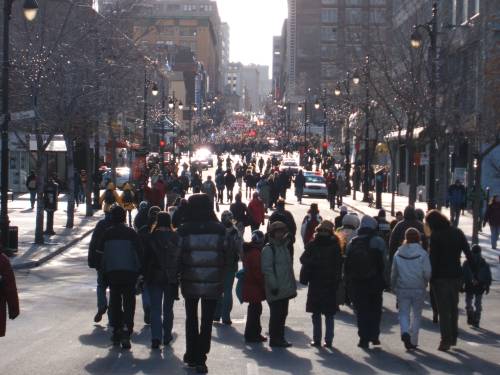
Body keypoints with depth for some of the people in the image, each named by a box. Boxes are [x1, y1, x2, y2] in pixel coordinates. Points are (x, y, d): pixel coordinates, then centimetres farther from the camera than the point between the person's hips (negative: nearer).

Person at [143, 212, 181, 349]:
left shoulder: (152, 237, -8)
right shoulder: (176, 237, -3)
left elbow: (146, 257, -6)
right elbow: (181, 257, 0)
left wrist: (145, 275, 1)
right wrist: (179, 275, 7)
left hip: (154, 277, -2)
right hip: (171, 278, 2)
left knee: (155, 308, 0)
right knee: (168, 308, 15)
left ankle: (156, 337, -13)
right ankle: (167, 336, 20)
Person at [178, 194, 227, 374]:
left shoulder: (184, 230, -11)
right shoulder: (219, 229, -7)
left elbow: (177, 256, -8)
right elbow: (227, 255, -3)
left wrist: (177, 277, 6)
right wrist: (221, 275, 9)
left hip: (190, 282, 0)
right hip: (213, 283, 0)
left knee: (191, 319, 19)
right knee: (207, 321, 7)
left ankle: (192, 355, 24)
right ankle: (200, 359, 1)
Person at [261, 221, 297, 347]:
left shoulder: (284, 247, 17)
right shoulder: (268, 249, -9)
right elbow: (267, 269, -15)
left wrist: (293, 286, 18)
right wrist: (273, 285, -19)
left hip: (285, 289, 8)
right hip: (276, 290, -8)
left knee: (282, 313, 12)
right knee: (276, 314, -4)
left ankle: (280, 338, 20)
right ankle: (274, 338, 3)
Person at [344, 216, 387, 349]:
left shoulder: (352, 243, 6)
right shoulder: (378, 242, -4)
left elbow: (346, 265, 4)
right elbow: (383, 263, -11)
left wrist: (348, 282, 9)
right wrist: (384, 281, -7)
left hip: (356, 283, 2)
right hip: (374, 282, -2)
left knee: (361, 310, 6)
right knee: (375, 309, 12)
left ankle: (364, 338, 1)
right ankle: (374, 336, 10)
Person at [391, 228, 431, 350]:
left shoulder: (398, 254, 0)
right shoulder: (423, 254, -8)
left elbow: (393, 273, 7)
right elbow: (427, 273, -11)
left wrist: (393, 287, 21)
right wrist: (425, 283, 9)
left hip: (402, 289, 1)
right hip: (418, 289, -1)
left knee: (404, 313, 8)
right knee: (416, 314, 12)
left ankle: (405, 332, -19)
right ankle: (413, 341, 13)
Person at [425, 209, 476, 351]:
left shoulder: (435, 236, -11)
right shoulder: (458, 233, 5)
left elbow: (433, 258, -14)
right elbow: (469, 254, 4)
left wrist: (431, 278, -9)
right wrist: (475, 273, 6)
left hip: (441, 277, -5)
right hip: (456, 276, 5)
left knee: (443, 309, -1)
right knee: (453, 307, 19)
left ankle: (446, 340, -5)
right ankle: (453, 338, 26)